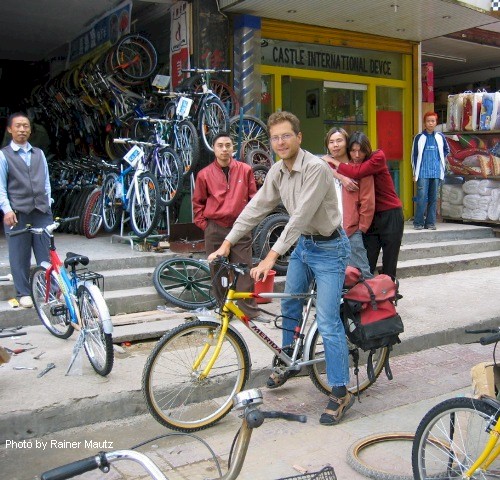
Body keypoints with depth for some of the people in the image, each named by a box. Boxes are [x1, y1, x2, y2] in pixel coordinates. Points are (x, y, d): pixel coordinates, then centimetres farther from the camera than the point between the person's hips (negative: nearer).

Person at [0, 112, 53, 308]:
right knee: (20, 256, 2)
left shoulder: (39, 153, 15)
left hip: (41, 211, 3)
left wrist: (48, 204, 8)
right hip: (17, 213, -3)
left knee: (46, 254, 3)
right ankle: (23, 293, 12)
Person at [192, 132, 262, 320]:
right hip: (215, 230, 1)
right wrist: (204, 225, 4)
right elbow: (197, 203, 10)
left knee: (245, 271, -1)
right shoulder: (204, 174, 1)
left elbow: (253, 198, 8)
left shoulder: (245, 170, 1)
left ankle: (250, 311, 6)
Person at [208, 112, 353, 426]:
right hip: (303, 245, 8)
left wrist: (272, 256, -34)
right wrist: (227, 242, -2)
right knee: (289, 306, 18)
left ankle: (341, 392, 0)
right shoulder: (278, 171, 1)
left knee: (327, 322, -10)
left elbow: (301, 216, -30)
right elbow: (257, 207, 4)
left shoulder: (316, 169, -24)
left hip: (329, 248, -8)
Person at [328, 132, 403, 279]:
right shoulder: (350, 163, 3)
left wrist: (335, 162, -15)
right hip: (370, 217, 4)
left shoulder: (378, 157, -11)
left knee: (389, 268, 4)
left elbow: (356, 172, -26)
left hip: (390, 216, -3)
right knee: (367, 266, -2)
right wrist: (342, 177, -29)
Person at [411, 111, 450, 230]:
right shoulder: (419, 137, 1)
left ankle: (430, 223, 11)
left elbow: (446, 150, 25)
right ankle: (418, 223, -1)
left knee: (433, 198, 5)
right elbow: (414, 156, 4)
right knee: (422, 198, -8)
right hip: (423, 173, -3)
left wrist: (441, 161, 14)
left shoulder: (440, 137, 7)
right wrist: (415, 173, 2)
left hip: (436, 172, 3)